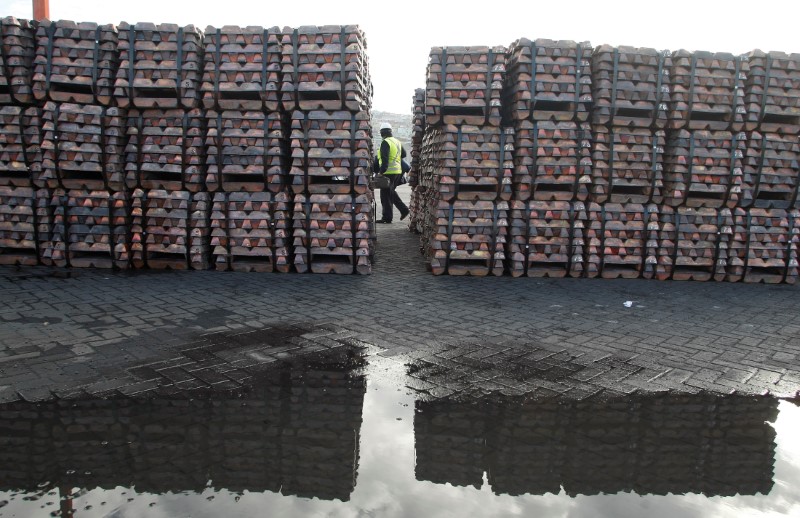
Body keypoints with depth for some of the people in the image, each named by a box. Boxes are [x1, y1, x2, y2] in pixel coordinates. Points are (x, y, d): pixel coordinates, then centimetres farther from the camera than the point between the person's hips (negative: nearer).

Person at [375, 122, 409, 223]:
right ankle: (403, 209, 15)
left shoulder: (385, 143, -12)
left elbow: (384, 159, -21)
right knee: (391, 192, 21)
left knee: (386, 196, -2)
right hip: (398, 171, 8)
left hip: (389, 172, -8)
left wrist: (381, 171, -22)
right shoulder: (397, 142, 13)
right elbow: (404, 154, 25)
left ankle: (387, 217, 0)